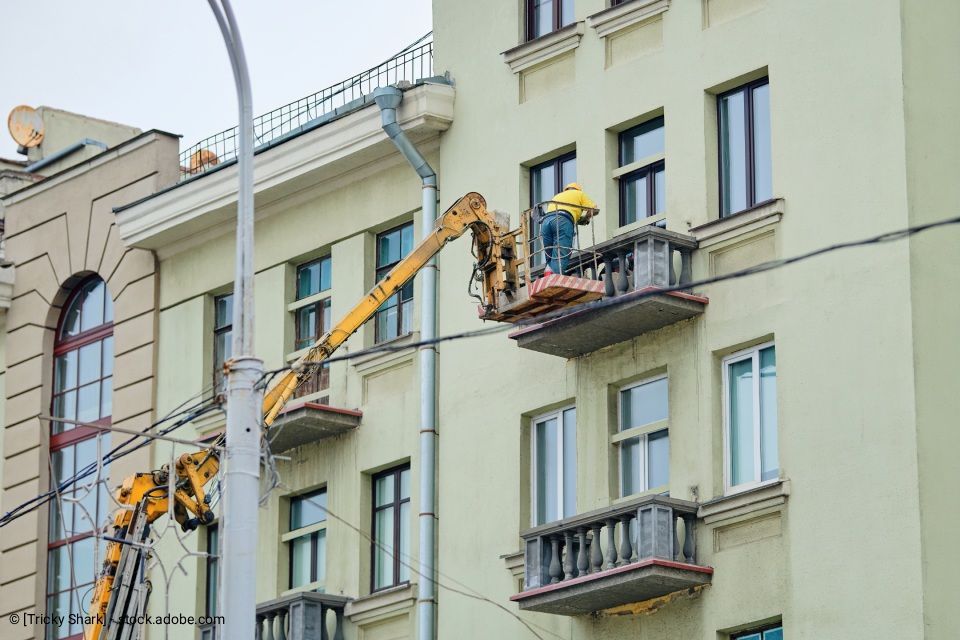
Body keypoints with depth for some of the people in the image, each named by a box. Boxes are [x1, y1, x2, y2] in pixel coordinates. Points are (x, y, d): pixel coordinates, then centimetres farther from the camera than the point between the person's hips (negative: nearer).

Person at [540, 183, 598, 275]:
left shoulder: (557, 196, 41)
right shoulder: (579, 193, 27)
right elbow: (594, 209, 19)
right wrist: (585, 218, 37)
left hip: (545, 221, 5)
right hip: (563, 220, -5)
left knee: (551, 260, 2)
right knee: (560, 259, -16)